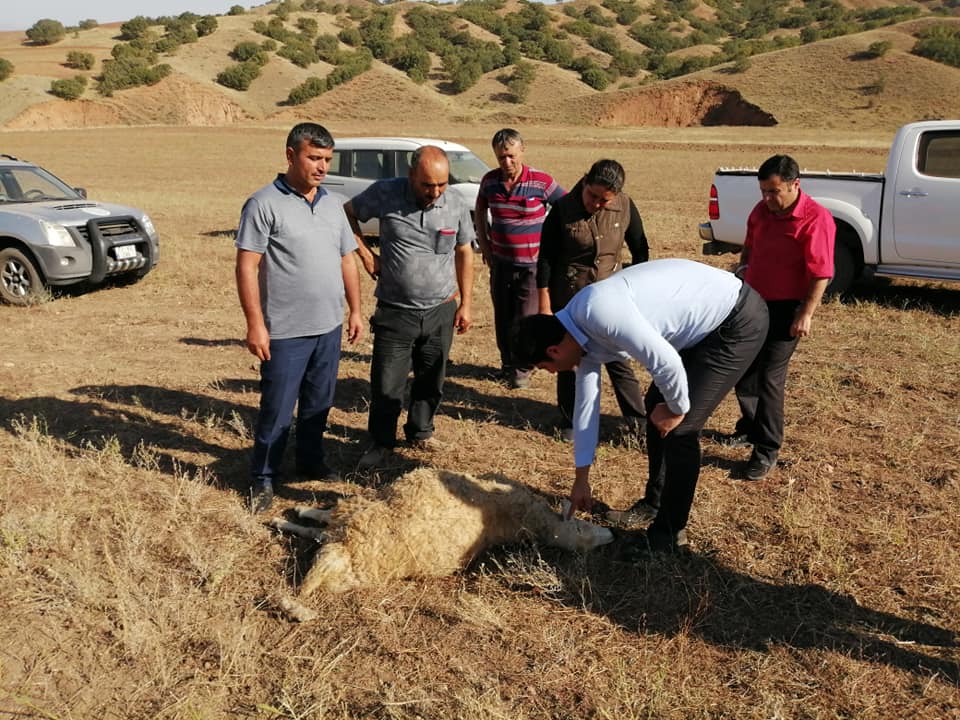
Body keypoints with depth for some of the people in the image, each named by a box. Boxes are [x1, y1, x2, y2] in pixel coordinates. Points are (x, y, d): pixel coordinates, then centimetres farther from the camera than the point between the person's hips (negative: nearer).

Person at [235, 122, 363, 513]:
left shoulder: (333, 204, 9)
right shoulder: (264, 204, -10)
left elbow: (347, 259, 16)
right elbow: (246, 267, -13)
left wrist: (355, 310, 12)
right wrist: (255, 324, -17)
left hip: (329, 327, 6)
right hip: (285, 332, -6)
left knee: (318, 404, 18)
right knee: (277, 410, 2)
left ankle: (311, 461, 35)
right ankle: (263, 479, 17)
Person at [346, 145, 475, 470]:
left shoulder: (457, 207, -3)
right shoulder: (385, 193, -10)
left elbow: (464, 254, 8)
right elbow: (348, 214, 6)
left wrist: (465, 304, 7)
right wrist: (365, 254, -4)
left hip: (441, 312, 2)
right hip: (394, 311, -2)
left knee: (431, 380, 15)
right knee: (386, 384, 2)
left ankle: (420, 431, 36)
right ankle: (381, 442, 20)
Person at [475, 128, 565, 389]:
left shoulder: (541, 181, -13)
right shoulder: (490, 181, -1)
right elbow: (480, 210, 18)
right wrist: (484, 242, 10)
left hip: (532, 263, -4)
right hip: (500, 262, 4)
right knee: (502, 317, 11)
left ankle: (522, 368, 12)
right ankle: (507, 363, 28)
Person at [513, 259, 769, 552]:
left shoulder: (597, 311, -28)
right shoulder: (582, 329, 2)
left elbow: (666, 362, -31)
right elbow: (585, 404, 11)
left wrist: (678, 409, -10)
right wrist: (581, 480, 18)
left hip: (739, 320, -9)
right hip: (709, 320, 9)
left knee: (680, 428, -8)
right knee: (657, 405, 17)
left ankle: (669, 533, 10)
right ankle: (654, 503, 34)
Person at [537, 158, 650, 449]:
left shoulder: (625, 207, -9)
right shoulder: (562, 209, -15)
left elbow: (640, 250, 5)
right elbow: (546, 258, -8)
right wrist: (544, 303, -8)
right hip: (568, 297, -1)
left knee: (618, 360, 1)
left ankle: (639, 420, 10)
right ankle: (570, 420, 24)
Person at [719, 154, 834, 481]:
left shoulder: (816, 218, -18)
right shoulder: (761, 210, 4)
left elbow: (821, 273, -19)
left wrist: (806, 314, -20)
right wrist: (743, 269, 14)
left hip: (785, 308, -7)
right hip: (753, 302, 7)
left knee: (769, 377, -8)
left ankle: (767, 451, 2)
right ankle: (750, 428, 34)